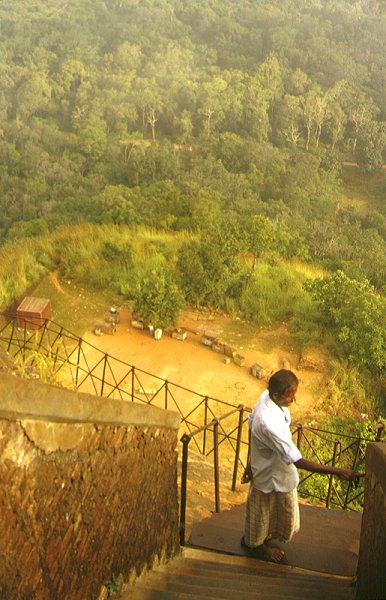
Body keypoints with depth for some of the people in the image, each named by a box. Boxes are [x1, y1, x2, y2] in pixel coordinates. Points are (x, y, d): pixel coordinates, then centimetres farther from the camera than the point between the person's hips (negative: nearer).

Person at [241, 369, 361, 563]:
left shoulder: (266, 397, -16)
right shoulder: (269, 424, -44)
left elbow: (252, 425, 1)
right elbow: (298, 461, -39)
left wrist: (250, 463, 12)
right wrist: (338, 471, -37)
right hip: (271, 476, -7)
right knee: (262, 512, 22)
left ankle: (263, 535, 58)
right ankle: (254, 544, 49)